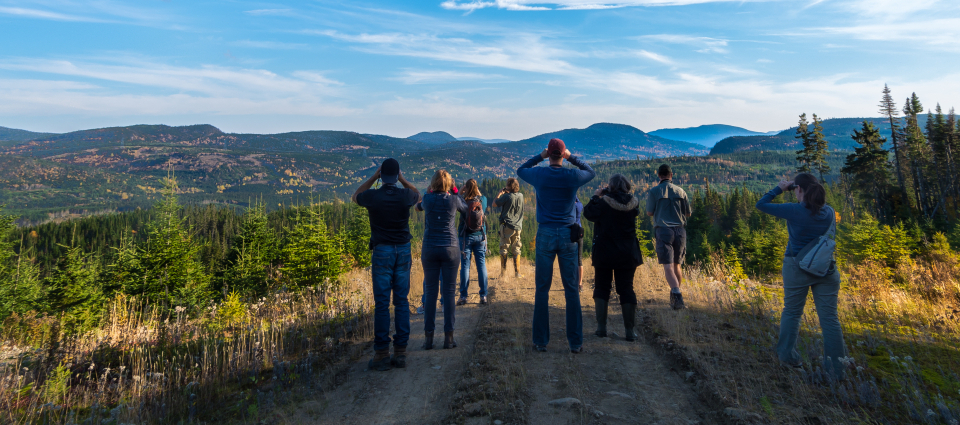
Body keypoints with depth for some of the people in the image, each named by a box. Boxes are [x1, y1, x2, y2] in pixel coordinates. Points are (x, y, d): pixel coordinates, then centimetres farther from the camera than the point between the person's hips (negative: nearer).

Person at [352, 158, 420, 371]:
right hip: (403, 250, 2)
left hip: (382, 251, -2)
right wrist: (402, 179, 14)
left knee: (382, 303, 1)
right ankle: (400, 352, 10)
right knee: (402, 301, 7)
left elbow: (356, 196, 17)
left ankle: (382, 355, 4)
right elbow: (418, 194, 23)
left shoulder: (372, 196, -8)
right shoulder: (405, 196, -3)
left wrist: (374, 177, 11)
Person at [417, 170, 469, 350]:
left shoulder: (427, 199, -2)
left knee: (430, 292, 6)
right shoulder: (454, 200, -5)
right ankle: (448, 337, 6)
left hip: (430, 249, 1)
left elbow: (418, 207, 22)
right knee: (449, 291, 4)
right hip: (450, 249, -1)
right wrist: (454, 192, 20)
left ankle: (428, 337, 7)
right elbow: (465, 209, 17)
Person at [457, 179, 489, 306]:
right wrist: (477, 191, 18)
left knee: (465, 265, 3)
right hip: (480, 236, 2)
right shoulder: (483, 199, -4)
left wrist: (460, 192, 5)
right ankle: (483, 295, 8)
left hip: (466, 236, -2)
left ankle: (463, 296, 5)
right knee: (481, 264, 7)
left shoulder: (463, 200, -11)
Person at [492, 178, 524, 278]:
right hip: (517, 226, 4)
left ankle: (503, 272, 4)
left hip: (507, 226, -4)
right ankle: (517, 272, 8)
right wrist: (507, 193, 14)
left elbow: (494, 204, -4)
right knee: (516, 250, 9)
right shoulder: (521, 196, 4)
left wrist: (500, 194, 6)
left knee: (504, 249, 3)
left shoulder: (506, 196, -13)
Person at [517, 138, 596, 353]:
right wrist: (572, 158, 15)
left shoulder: (539, 174, -3)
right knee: (572, 289, 5)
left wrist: (540, 156, 14)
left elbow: (520, 170, 19)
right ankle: (575, 342, 10)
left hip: (545, 235, 0)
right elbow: (591, 172, 21)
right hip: (568, 235, 0)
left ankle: (541, 341, 10)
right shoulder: (573, 176, -3)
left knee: (542, 289, 6)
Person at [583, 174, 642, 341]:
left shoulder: (604, 202, -13)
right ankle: (630, 331, 7)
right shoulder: (633, 203, 0)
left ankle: (601, 327, 7)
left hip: (604, 252, -3)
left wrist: (595, 197, 5)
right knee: (626, 289, 7)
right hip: (628, 253, 3)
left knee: (602, 287, 9)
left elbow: (589, 214, -8)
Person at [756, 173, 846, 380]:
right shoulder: (829, 212, 1)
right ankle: (838, 368, 9)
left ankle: (788, 356, 25)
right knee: (829, 317, 5)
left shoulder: (795, 211, -14)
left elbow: (761, 204, -6)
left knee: (792, 312, 14)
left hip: (798, 267, -3)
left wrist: (779, 188, 6)